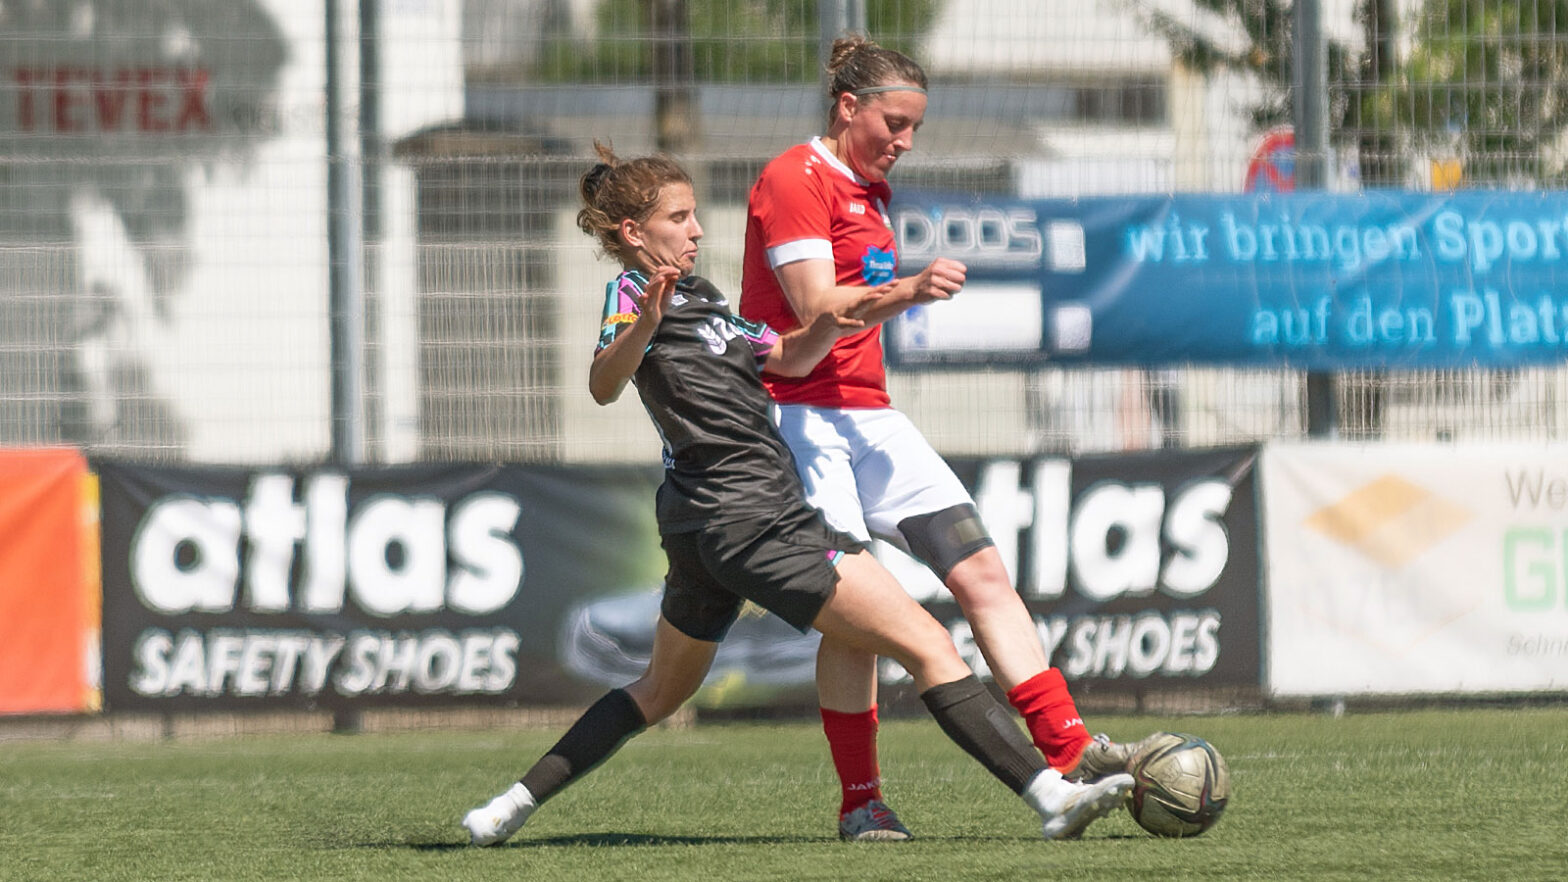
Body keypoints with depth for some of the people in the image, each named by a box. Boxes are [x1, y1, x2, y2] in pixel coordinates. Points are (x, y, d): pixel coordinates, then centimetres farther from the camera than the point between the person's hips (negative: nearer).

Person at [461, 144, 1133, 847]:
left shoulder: (698, 295, 18)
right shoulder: (632, 292, -9)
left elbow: (786, 358, 23)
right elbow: (604, 386, -28)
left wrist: (828, 326, 2)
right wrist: (642, 326, -48)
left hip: (704, 525, 11)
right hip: (752, 518, -11)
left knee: (662, 691, 26)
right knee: (926, 644, -13)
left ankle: (512, 805, 24)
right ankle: (1050, 795, -19)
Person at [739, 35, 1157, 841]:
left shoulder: (869, 192, 19)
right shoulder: (795, 180, -10)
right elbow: (815, 307, -21)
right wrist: (906, 291, -34)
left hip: (869, 415, 9)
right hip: (801, 418, -9)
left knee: (982, 572, -3)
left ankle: (1067, 748, -7)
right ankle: (860, 802, -1)